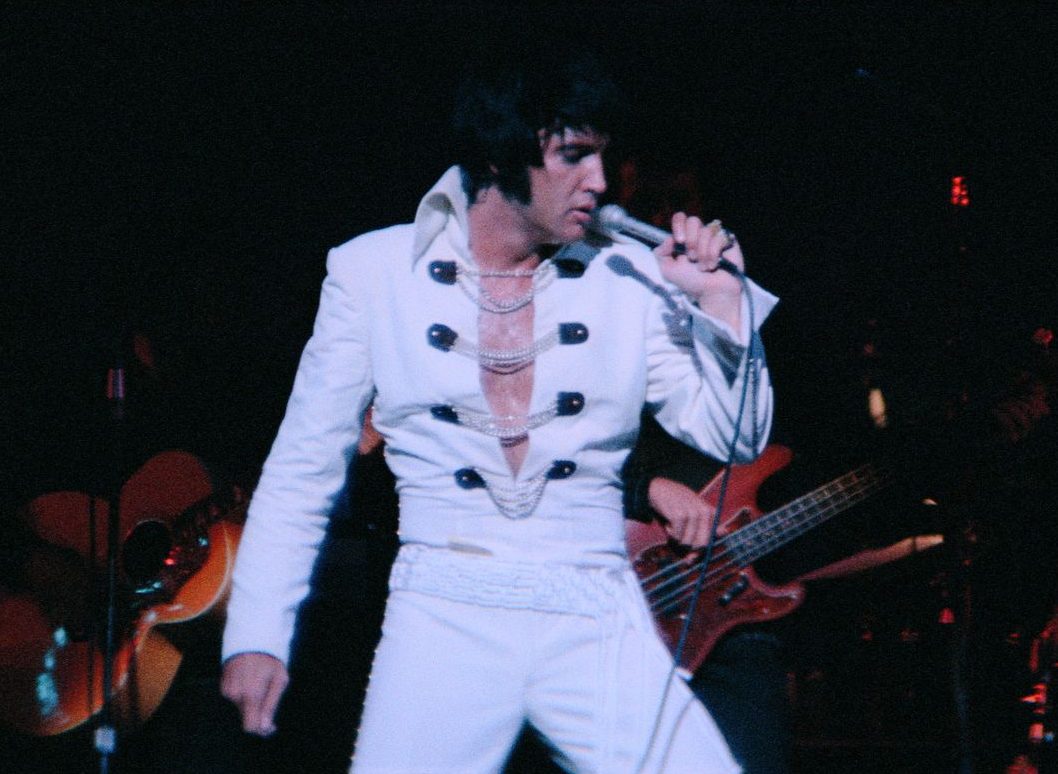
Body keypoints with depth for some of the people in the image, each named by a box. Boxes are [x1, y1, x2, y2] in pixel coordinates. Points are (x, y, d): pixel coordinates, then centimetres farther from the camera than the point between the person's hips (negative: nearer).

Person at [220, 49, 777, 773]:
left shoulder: (629, 278, 7)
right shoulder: (374, 272, 4)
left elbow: (735, 436, 10)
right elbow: (304, 467, 7)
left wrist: (721, 300, -3)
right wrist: (257, 636, 3)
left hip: (600, 628, 2)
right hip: (442, 624, -1)